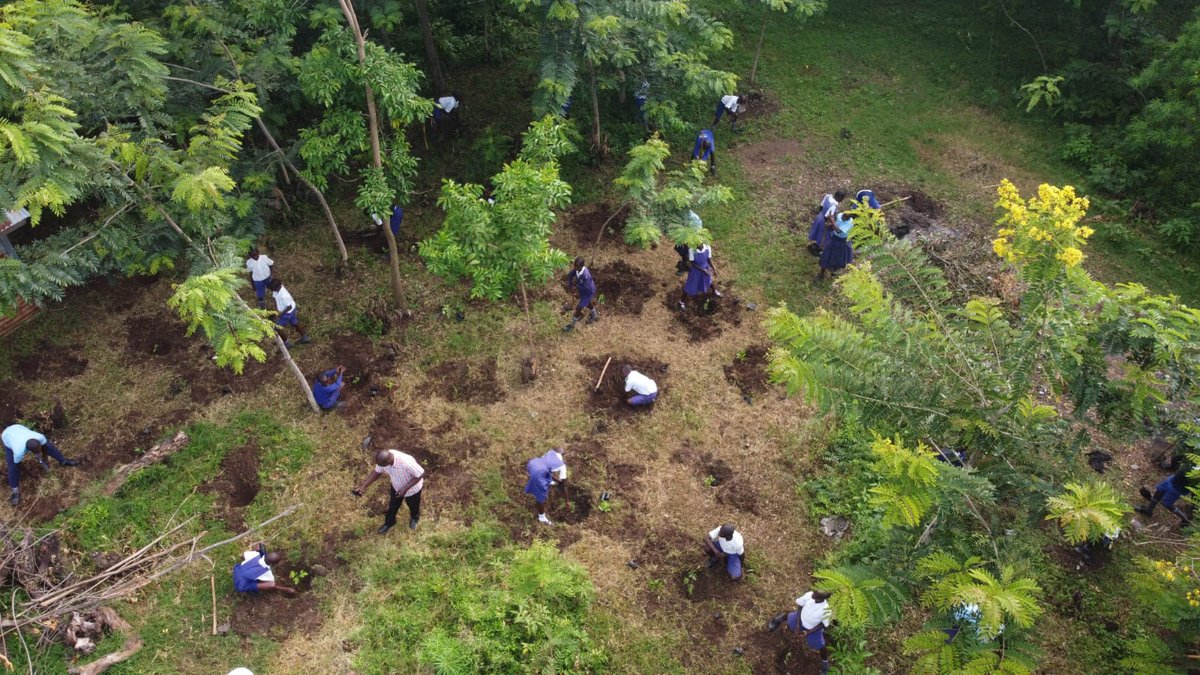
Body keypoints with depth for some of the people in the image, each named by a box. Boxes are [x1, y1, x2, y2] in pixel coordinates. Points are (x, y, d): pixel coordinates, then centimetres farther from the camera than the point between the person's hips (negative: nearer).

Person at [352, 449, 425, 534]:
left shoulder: (406, 462, -48)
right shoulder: (384, 458, -29)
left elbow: (421, 474, -32)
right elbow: (377, 472, -9)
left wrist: (405, 488, -33)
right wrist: (362, 486, -17)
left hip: (412, 489, -4)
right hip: (396, 487, 4)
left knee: (413, 506, 27)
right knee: (392, 506, 28)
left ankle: (415, 518, 62)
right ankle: (389, 523, 59)